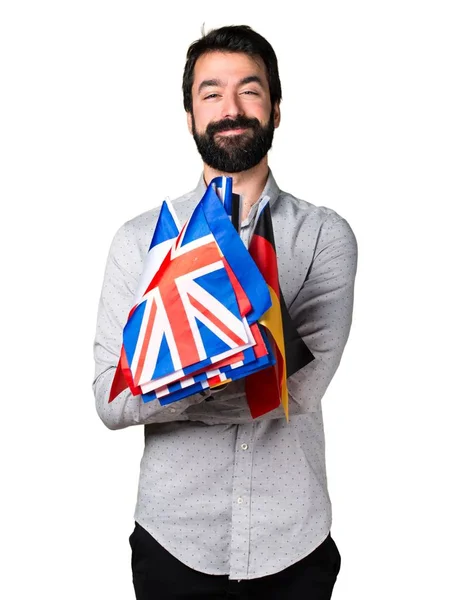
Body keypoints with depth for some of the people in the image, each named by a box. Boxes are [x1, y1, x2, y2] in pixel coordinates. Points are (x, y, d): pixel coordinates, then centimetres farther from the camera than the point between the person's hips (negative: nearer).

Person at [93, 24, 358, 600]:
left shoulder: (325, 235, -5)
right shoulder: (140, 239, -4)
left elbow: (302, 385, -17)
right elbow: (111, 401, -13)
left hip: (293, 544, 0)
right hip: (174, 544, 0)